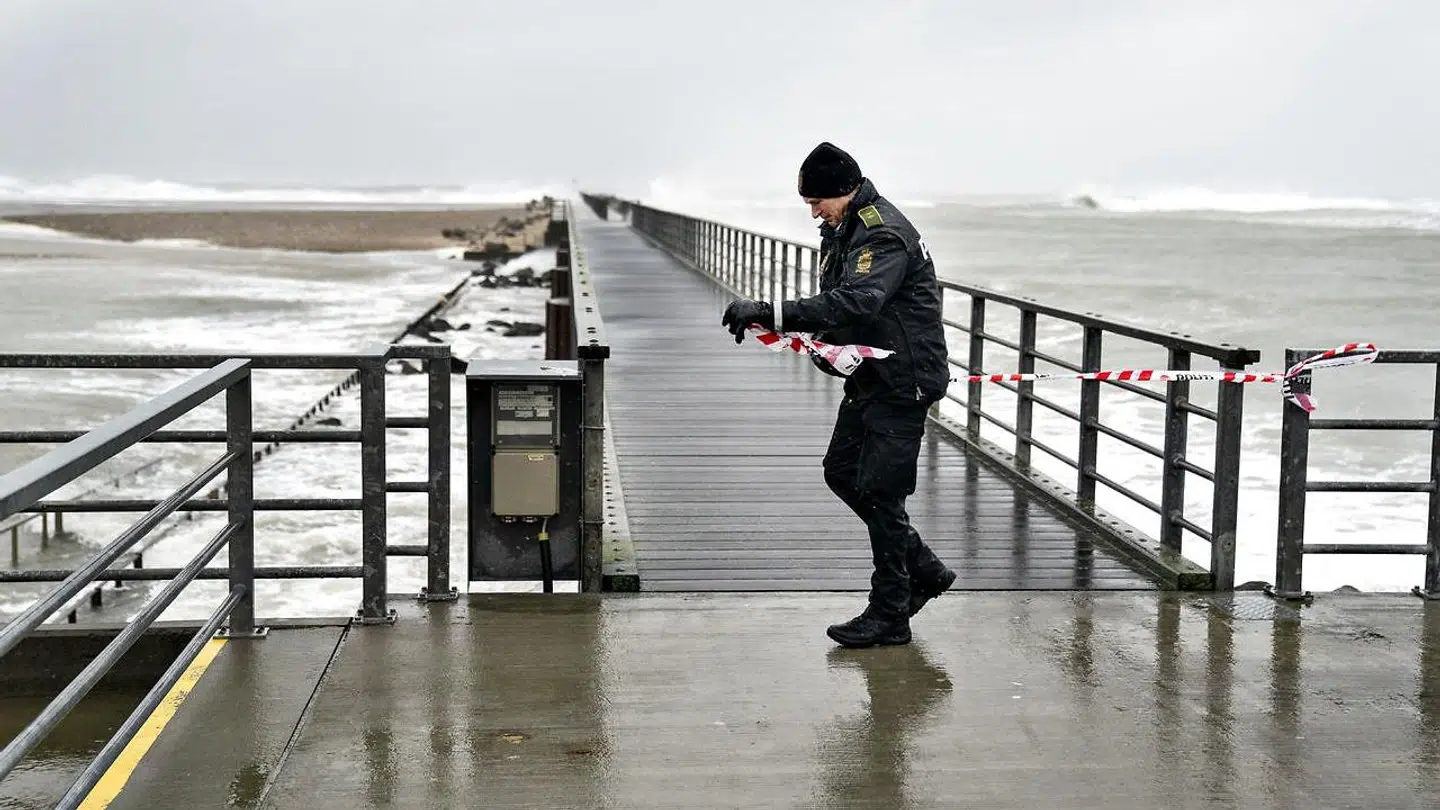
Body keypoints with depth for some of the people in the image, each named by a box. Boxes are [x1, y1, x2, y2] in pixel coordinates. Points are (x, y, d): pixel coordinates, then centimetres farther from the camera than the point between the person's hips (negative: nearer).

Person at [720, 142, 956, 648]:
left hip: (902, 382, -10)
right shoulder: (840, 230, 10)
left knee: (879, 491, -7)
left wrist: (774, 313, -42)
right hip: (867, 375, 10)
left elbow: (856, 302, -38)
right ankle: (923, 570, 25)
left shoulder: (885, 236, -22)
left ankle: (890, 616, 3)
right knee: (841, 473, 14)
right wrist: (822, 341, 2)